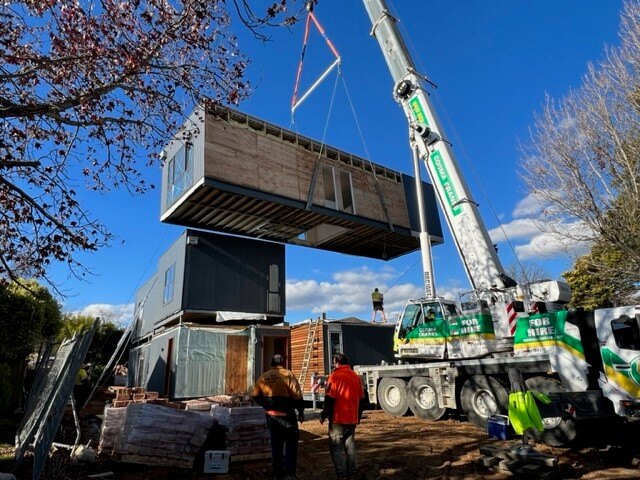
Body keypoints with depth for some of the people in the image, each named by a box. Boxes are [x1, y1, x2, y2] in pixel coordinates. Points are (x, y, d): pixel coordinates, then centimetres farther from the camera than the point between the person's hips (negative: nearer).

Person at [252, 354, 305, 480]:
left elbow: (255, 395, 9)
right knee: (291, 442, 7)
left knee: (276, 443, 17)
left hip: (270, 415, 5)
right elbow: (297, 395, -12)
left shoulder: (263, 377, 4)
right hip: (285, 414, -5)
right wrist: (301, 411, -2)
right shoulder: (287, 374, -10)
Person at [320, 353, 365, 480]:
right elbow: (361, 399, 14)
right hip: (352, 419, 6)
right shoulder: (356, 377, 8)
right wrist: (358, 416, 23)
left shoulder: (335, 376, -12)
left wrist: (323, 415, -5)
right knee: (350, 446, 15)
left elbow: (329, 399, -15)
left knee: (336, 447, 2)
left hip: (338, 419, -6)